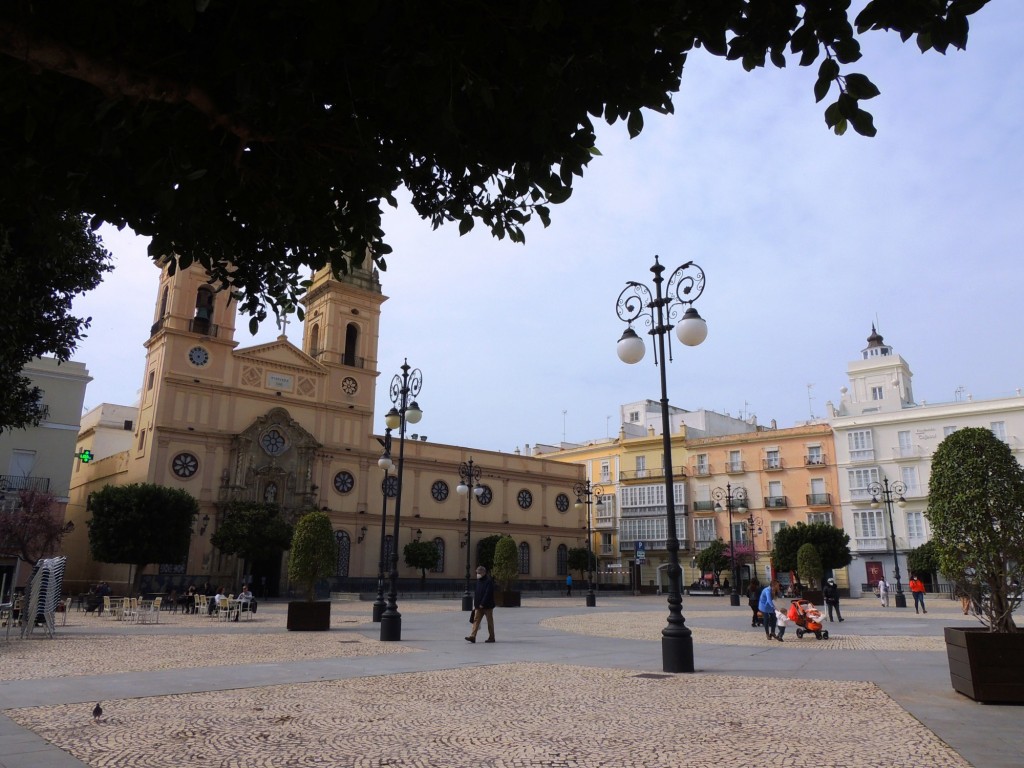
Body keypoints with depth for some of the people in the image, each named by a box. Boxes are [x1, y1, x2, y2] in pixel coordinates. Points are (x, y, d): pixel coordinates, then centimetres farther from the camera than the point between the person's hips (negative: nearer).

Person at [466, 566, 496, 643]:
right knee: (476, 620, -2)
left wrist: (483, 604, -22)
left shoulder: (489, 581, -12)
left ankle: (491, 637, 13)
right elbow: (476, 593, 17)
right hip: (478, 606, 7)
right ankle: (472, 636, -7)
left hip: (487, 605, -7)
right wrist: (475, 604, 11)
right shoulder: (478, 581, 12)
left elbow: (488, 593, -19)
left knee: (490, 622, 4)